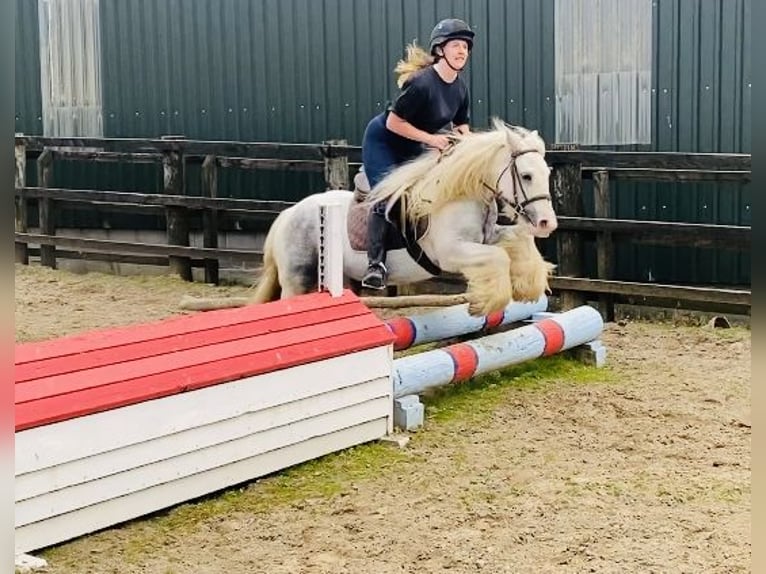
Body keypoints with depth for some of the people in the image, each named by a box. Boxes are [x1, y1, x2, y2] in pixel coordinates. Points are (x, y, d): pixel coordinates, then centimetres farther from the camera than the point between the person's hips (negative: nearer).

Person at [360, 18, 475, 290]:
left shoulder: (460, 88, -6)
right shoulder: (422, 83, -30)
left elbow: (462, 127, 6)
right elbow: (393, 123, -27)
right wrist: (430, 139, -28)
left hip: (412, 147, 8)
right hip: (383, 142, -8)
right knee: (386, 198, -19)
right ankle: (376, 264, -20)